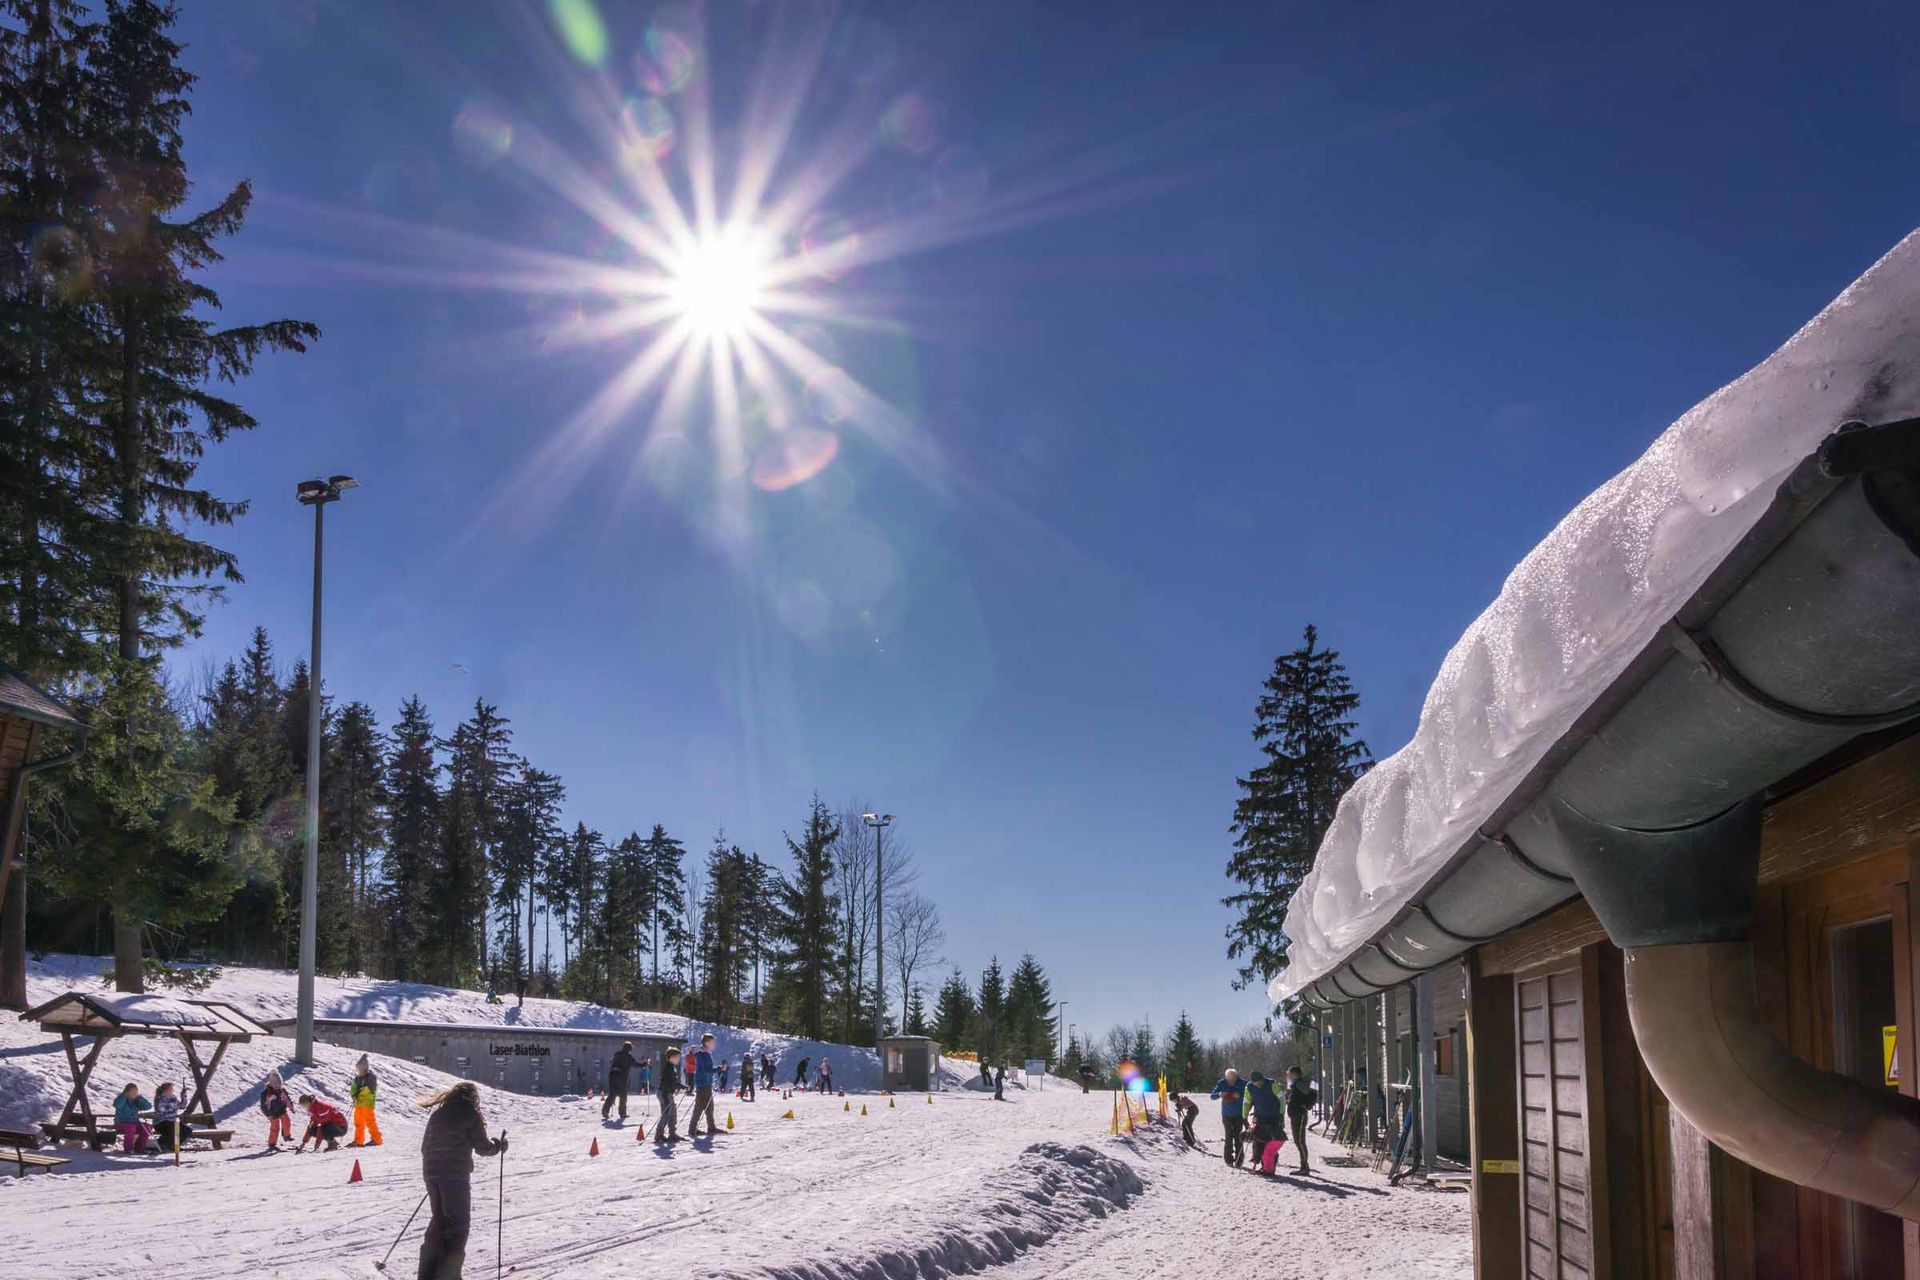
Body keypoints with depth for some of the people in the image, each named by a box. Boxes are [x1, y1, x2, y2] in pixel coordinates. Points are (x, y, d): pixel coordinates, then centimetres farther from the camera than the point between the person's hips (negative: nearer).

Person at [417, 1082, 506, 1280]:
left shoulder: (437, 1114, 13)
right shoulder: (471, 1115, -4)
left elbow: (425, 1146, 18)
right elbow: (483, 1147, -5)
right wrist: (499, 1144, 14)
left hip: (431, 1173, 6)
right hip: (456, 1174, -6)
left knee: (439, 1221, 18)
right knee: (459, 1224, 2)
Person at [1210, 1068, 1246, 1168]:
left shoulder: (1241, 1083, -12)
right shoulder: (1222, 1083, -8)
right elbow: (1212, 1095, -7)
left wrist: (1239, 1096, -30)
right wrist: (1219, 1095, -29)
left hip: (1238, 1115, -1)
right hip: (1227, 1115, 1)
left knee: (1238, 1137, -5)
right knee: (1229, 1137, 0)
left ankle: (1238, 1160, -1)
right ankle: (1229, 1159, 11)